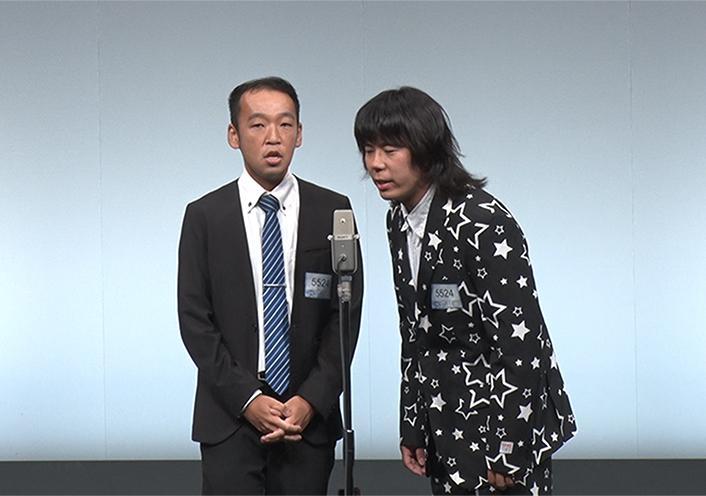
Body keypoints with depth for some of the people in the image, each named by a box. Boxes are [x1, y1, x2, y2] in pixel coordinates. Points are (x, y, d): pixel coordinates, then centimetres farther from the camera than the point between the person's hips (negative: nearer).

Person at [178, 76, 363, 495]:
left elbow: (346, 313, 2)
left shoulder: (332, 211, 3)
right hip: (229, 417, 0)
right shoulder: (205, 216, 2)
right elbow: (195, 320, 0)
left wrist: (312, 400, -8)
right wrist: (247, 398, -9)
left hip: (310, 416, 1)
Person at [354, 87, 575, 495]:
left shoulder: (483, 222, -20)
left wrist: (509, 453, -19)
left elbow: (520, 342, -20)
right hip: (446, 427, 8)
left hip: (504, 420, -8)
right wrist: (412, 428, 12)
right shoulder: (399, 220, 6)